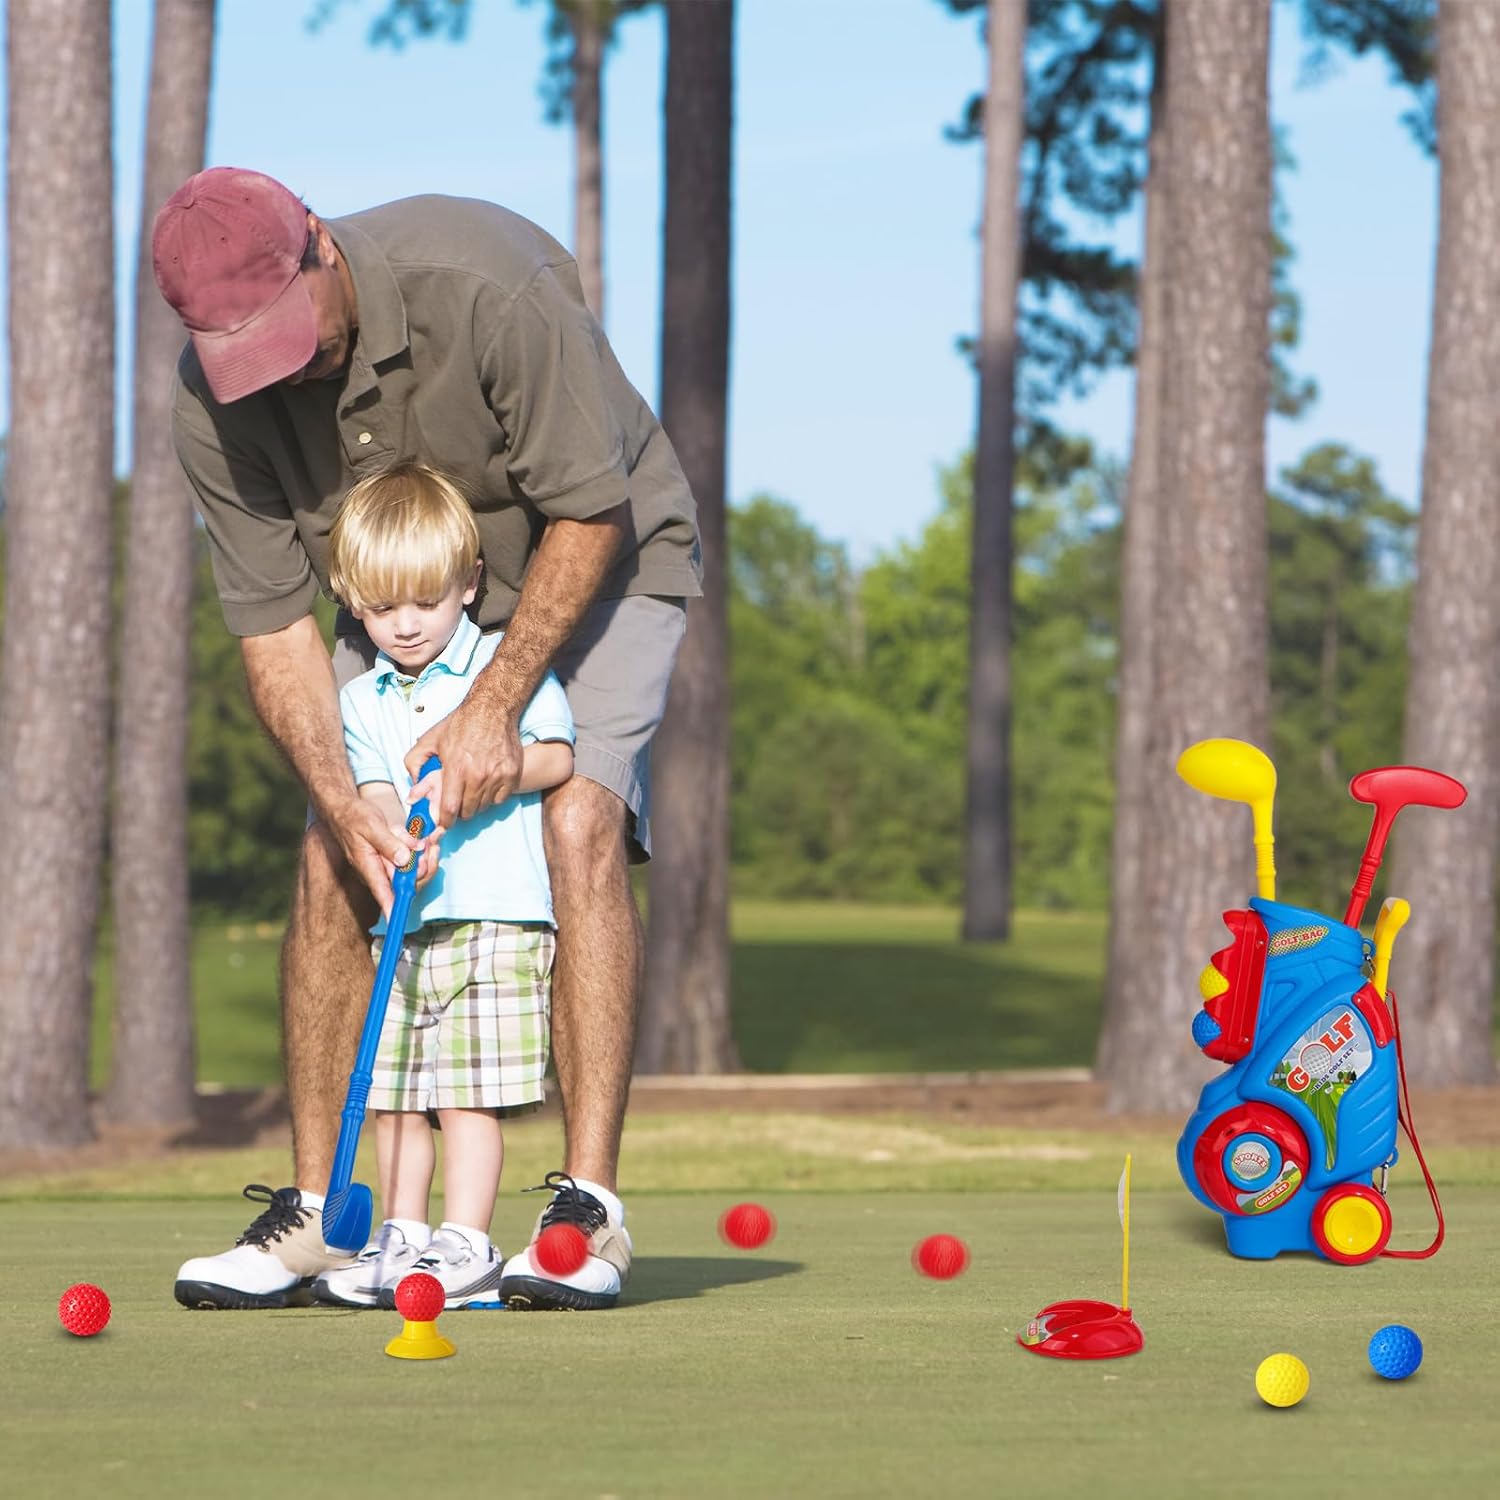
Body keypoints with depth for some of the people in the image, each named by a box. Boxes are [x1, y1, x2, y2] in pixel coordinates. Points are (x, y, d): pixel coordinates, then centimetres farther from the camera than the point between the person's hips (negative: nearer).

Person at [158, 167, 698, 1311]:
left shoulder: (488, 282, -35)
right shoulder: (215, 404, -22)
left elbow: (591, 513, -25)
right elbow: (274, 623, -15)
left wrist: (498, 702, -27)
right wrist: (341, 801, -28)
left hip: (592, 565, -4)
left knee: (579, 822, -24)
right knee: (330, 863, -9)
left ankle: (592, 1204, -24)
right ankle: (315, 1210, 1)